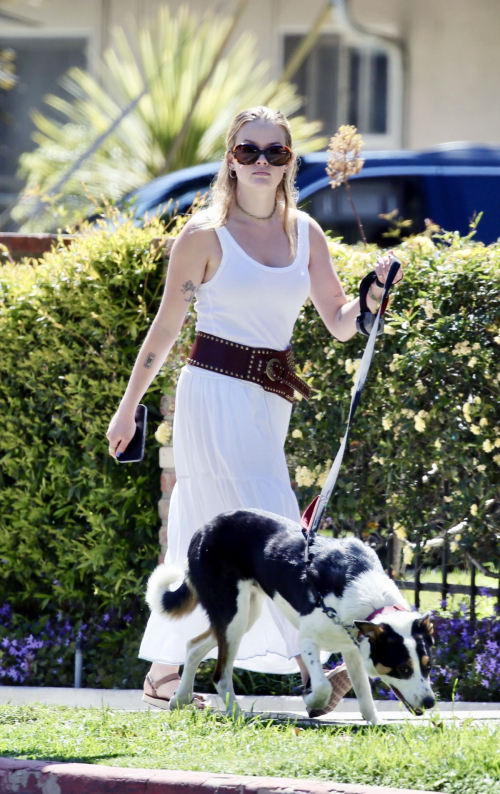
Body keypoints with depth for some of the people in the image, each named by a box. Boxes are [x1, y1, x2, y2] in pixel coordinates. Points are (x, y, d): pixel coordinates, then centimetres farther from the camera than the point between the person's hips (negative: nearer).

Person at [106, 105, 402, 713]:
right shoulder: (206, 234, -5)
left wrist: (372, 297, -13)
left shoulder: (304, 232, 9)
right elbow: (166, 328, 0)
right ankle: (310, 667, -16)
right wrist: (128, 406, 4)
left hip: (271, 400, 5)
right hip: (215, 390, -5)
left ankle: (163, 673, 16)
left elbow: (339, 323, 8)